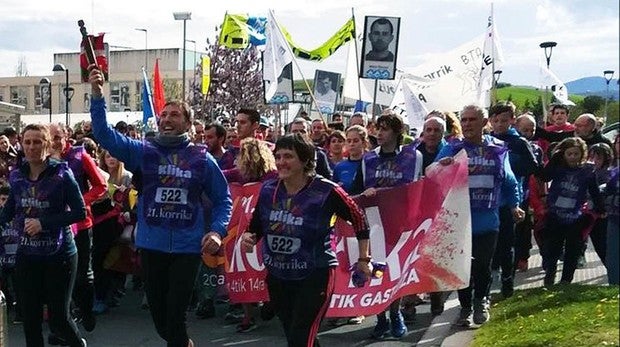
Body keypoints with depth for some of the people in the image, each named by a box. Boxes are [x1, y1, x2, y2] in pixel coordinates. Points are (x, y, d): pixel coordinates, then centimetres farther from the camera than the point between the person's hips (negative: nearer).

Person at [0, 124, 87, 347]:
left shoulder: (61, 174, -11)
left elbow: (80, 212, -14)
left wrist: (44, 223, -20)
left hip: (59, 255, -4)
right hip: (27, 255, 4)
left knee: (58, 316, 2)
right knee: (30, 318, 6)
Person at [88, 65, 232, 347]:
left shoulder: (202, 159, 0)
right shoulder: (144, 152, 2)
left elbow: (223, 199, 7)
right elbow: (104, 134, -9)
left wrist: (217, 231, -8)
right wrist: (97, 95, -21)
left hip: (187, 247, -2)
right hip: (151, 246, 2)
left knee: (176, 311, -1)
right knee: (157, 309, 15)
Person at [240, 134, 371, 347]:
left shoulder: (326, 191, -16)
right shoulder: (268, 190, -1)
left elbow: (358, 219, -4)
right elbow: (255, 227, 10)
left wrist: (363, 259, -1)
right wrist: (248, 237, -12)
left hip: (315, 276, -6)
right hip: (277, 276, 6)